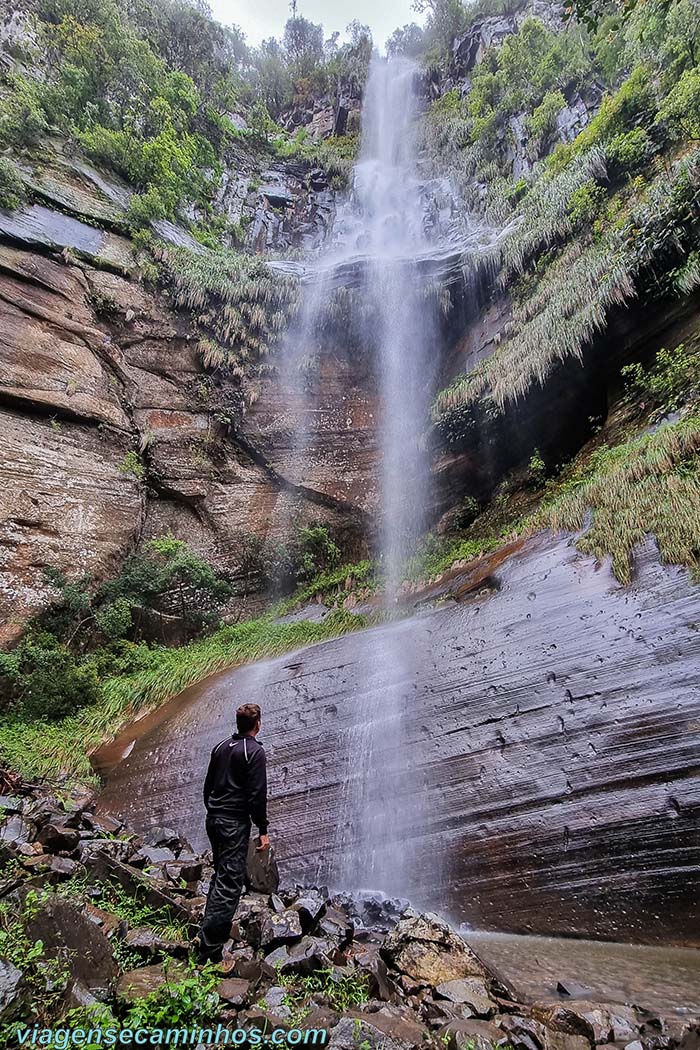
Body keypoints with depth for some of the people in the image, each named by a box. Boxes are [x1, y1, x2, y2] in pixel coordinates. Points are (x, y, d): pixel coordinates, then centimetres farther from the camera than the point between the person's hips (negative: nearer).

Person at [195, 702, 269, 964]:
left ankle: (210, 929, 33)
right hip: (235, 822, -8)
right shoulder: (255, 751, -13)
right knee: (230, 882, -5)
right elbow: (257, 794, -16)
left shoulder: (221, 747, 9)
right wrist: (263, 830, -11)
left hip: (214, 818, 8)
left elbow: (208, 784, 16)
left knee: (221, 874, 23)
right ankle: (209, 947, -8)